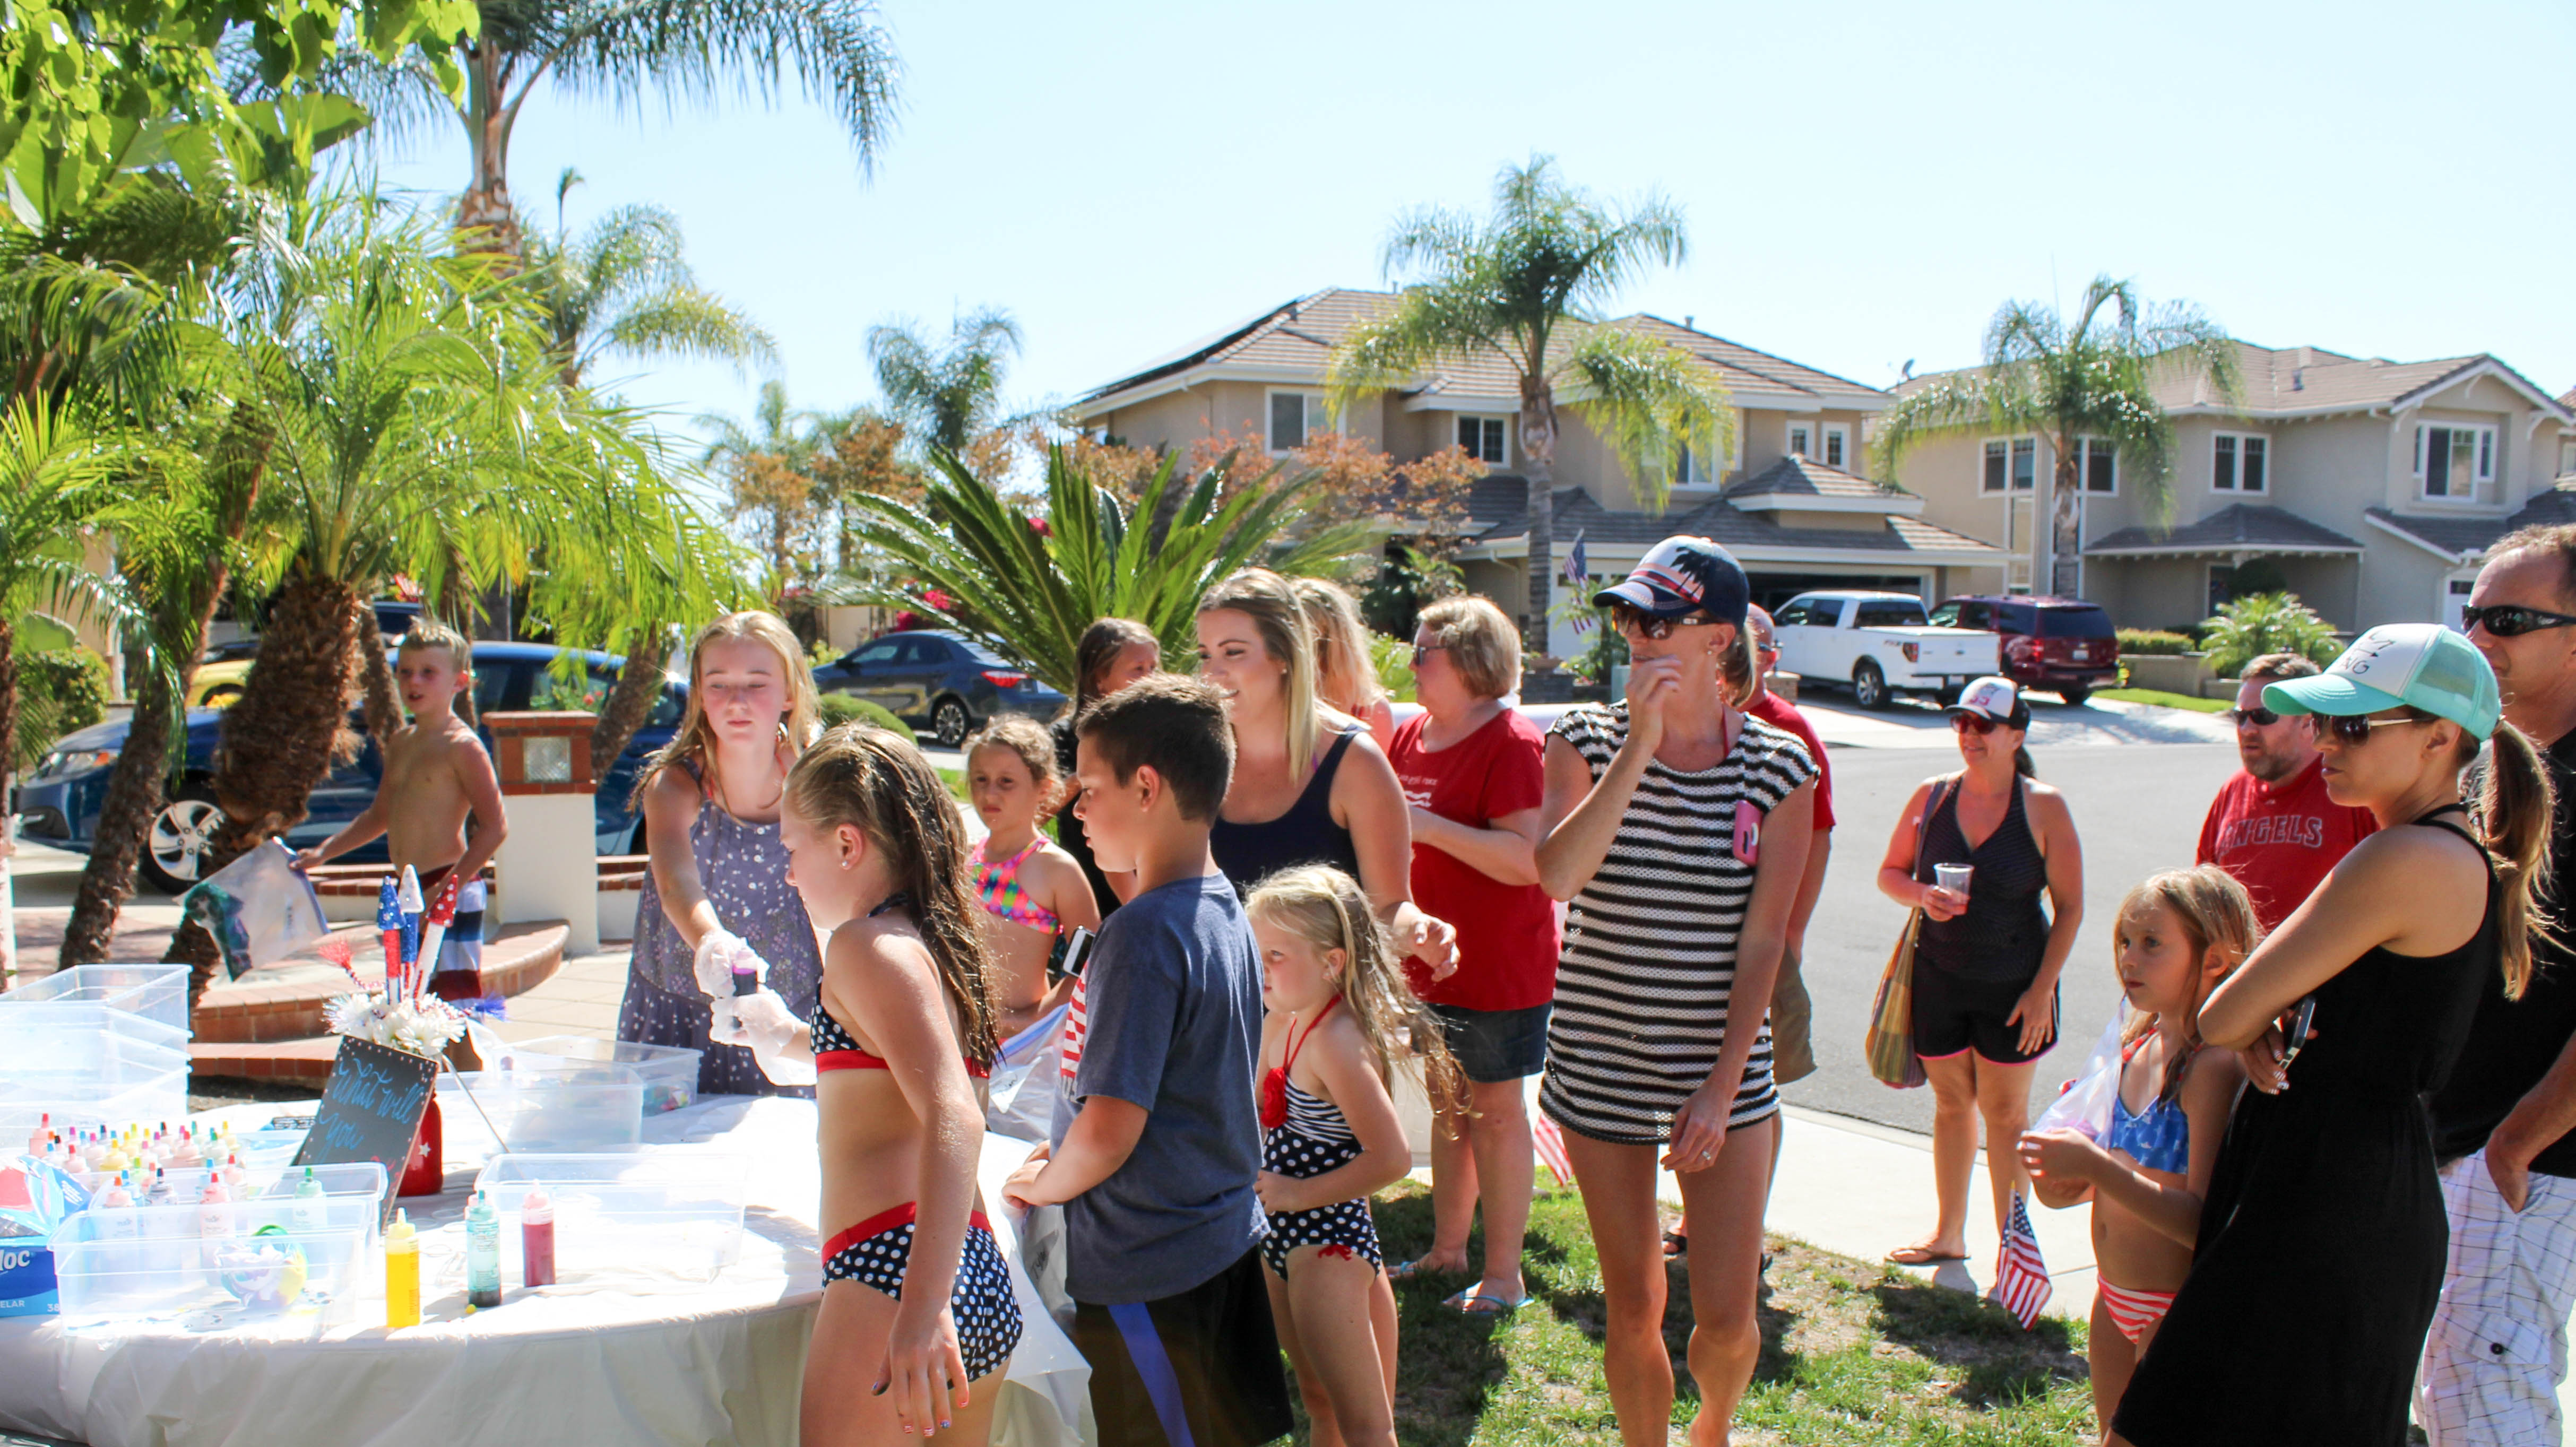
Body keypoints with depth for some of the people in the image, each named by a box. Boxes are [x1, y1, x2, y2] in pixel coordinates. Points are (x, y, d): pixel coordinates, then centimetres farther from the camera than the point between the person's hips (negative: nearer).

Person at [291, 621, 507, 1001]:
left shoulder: (462, 745, -11)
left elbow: (495, 826, -18)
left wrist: (447, 888, -22)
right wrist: (324, 851, 21)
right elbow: (379, 816, 29)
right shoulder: (400, 742, 15)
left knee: (454, 999, -10)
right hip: (408, 892, 9)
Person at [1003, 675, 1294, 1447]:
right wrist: (1066, 1153, 12)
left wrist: (1045, 1183, -6)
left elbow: (1109, 1130, -25)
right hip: (1227, 1233, 8)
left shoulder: (1142, 932, -23)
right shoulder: (1226, 909, 4)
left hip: (1145, 1268, -8)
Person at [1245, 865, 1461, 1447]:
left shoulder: (1335, 1042, -24)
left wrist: (1299, 1194, -22)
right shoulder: (1282, 1024, 4)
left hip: (1327, 1245, -10)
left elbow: (1391, 1158, -28)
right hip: (1285, 1239, 10)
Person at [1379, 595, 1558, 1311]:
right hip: (1431, 958, 8)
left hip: (1500, 966, -8)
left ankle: (1503, 1274, 15)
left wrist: (1431, 827, -26)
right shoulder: (1411, 736, 9)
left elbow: (1527, 859, -24)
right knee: (1448, 1105, 17)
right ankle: (1448, 1249, 31)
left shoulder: (1512, 743, -16)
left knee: (1496, 1110, 2)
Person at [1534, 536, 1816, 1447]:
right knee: (1632, 1310, 9)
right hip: (1601, 1063, 0)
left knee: (1725, 1316, 3)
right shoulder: (1588, 738, -3)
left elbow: (1763, 937, -6)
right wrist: (1639, 747, -24)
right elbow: (1557, 875, -21)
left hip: (1723, 1066, 0)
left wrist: (1723, 1088, -10)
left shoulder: (1779, 766, -4)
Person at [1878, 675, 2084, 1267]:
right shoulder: (1931, 796, 0)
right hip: (1939, 975, 3)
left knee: (2005, 1114, 5)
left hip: (2013, 988, -3)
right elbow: (1890, 872, 10)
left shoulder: (2044, 807, -8)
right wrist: (1922, 895, -13)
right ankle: (1948, 1233, 29)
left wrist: (2042, 989, -10)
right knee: (1951, 1104, 14)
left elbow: (2069, 909, -5)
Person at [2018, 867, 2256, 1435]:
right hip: (2116, 1297, 8)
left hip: (2177, 1306, -8)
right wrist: (2075, 1184, 1)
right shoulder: (2141, 1045, 5)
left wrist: (2095, 1166, -31)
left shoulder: (2214, 1068, -22)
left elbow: (2201, 1223, -28)